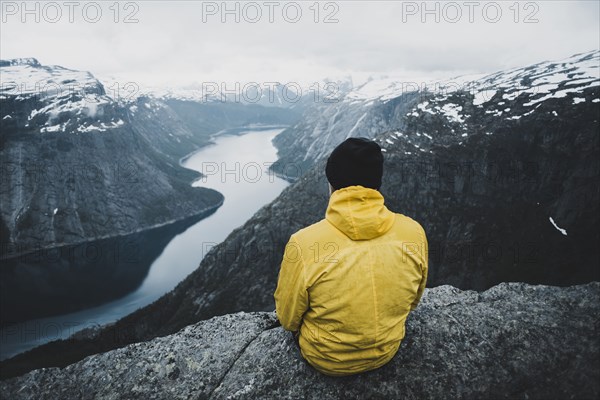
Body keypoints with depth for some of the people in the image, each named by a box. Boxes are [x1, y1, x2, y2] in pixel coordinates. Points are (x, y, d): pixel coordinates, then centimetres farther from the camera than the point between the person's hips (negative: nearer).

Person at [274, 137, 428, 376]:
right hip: (388, 352, 3)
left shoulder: (303, 244, -31)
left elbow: (287, 319, -14)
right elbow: (413, 301, -1)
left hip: (325, 361, -2)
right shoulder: (414, 232, -20)